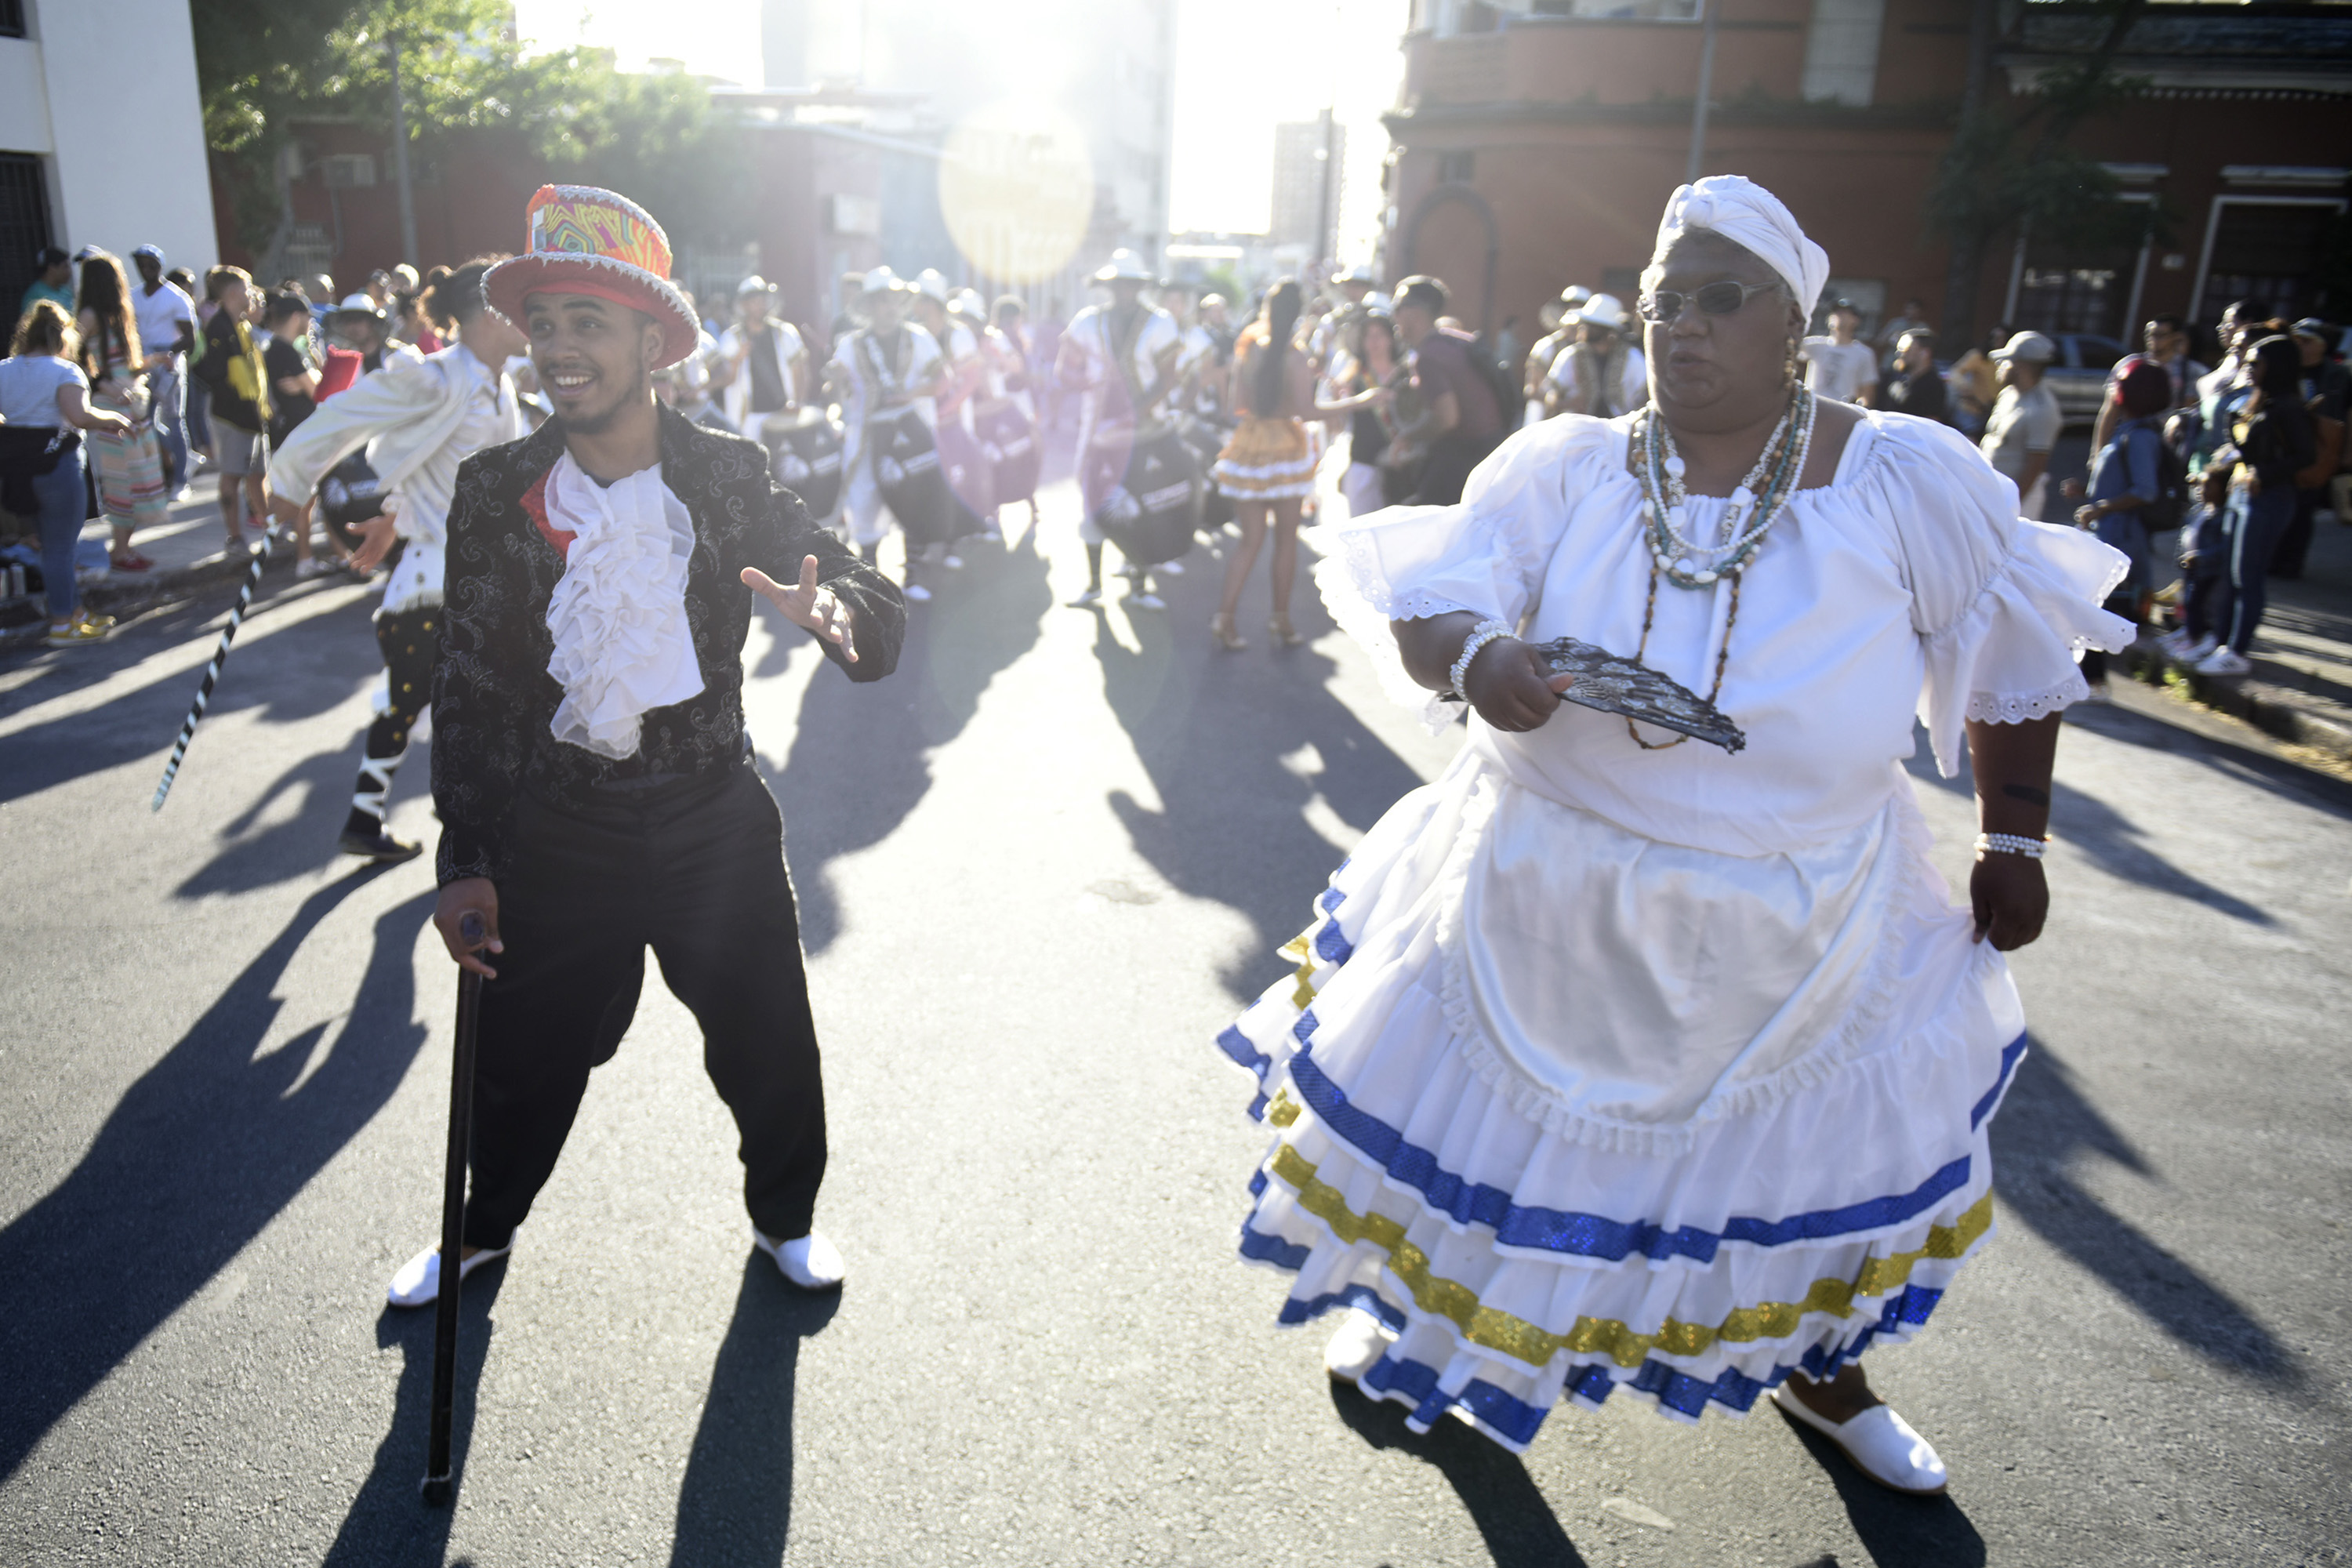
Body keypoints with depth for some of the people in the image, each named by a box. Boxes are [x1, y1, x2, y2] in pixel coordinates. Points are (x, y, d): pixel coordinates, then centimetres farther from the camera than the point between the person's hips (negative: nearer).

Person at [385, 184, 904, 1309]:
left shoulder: (729, 476, -8)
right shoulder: (496, 489, -5)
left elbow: (873, 603, -9)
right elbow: (468, 682, 0)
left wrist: (835, 609, -35)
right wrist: (466, 858, -2)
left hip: (713, 816, 0)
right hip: (558, 827, 1)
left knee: (768, 1047, 13)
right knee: (523, 1053, 16)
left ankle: (784, 1217, 42)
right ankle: (483, 1229, 47)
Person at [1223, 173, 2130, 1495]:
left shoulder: (1907, 475, -7)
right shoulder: (1568, 465, -6)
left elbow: (2016, 649, 4)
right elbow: (1424, 599, -13)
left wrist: (2017, 839, 6)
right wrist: (1474, 656, -36)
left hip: (1795, 925, 1)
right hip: (1549, 890, 0)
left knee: (1826, 1139, 17)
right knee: (1477, 1104, 14)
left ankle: (1819, 1366, 51)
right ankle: (1424, 1314, 46)